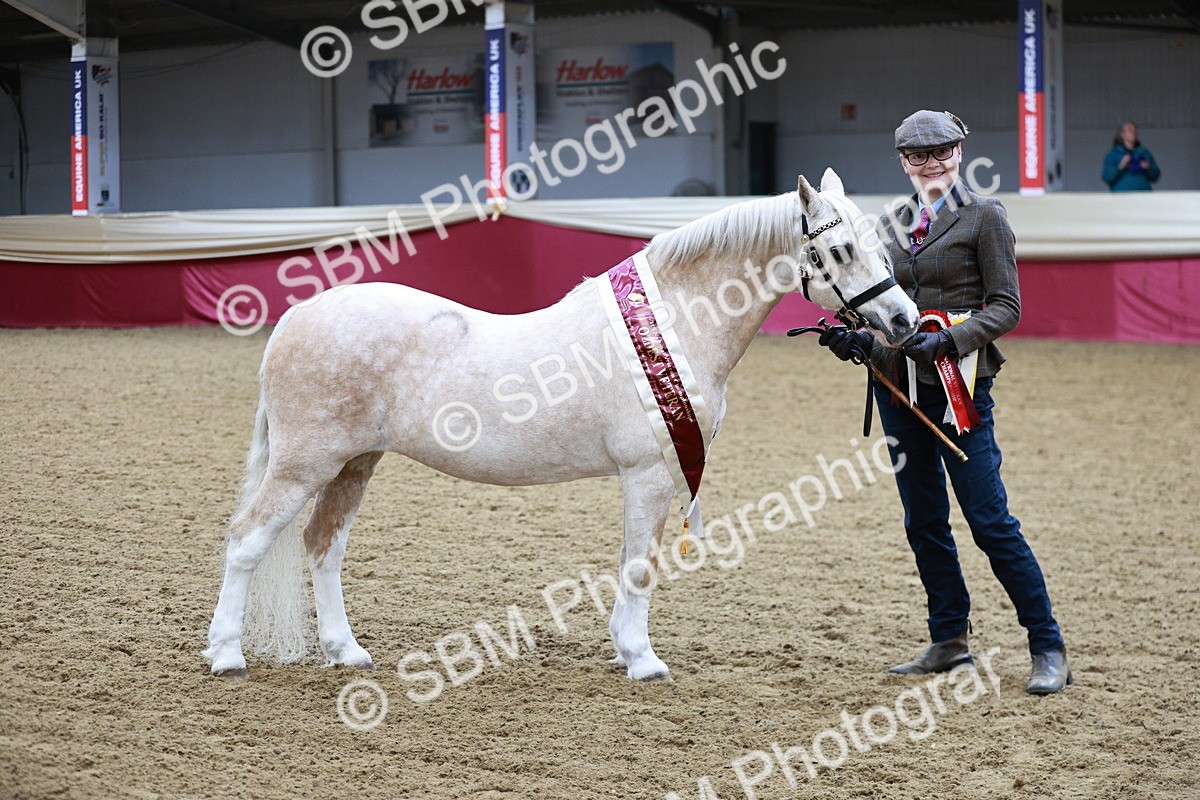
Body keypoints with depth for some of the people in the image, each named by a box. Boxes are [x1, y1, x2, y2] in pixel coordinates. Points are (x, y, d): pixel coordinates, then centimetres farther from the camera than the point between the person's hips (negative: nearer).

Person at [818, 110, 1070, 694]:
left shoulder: (983, 217, -4)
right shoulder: (892, 224, 13)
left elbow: (1006, 307, -8)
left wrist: (947, 339, -21)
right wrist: (852, 337, -1)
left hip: (958, 383, -6)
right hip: (898, 384, 6)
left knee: (990, 520, -8)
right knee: (923, 522, 10)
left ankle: (1049, 650, 0)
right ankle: (949, 640, 21)